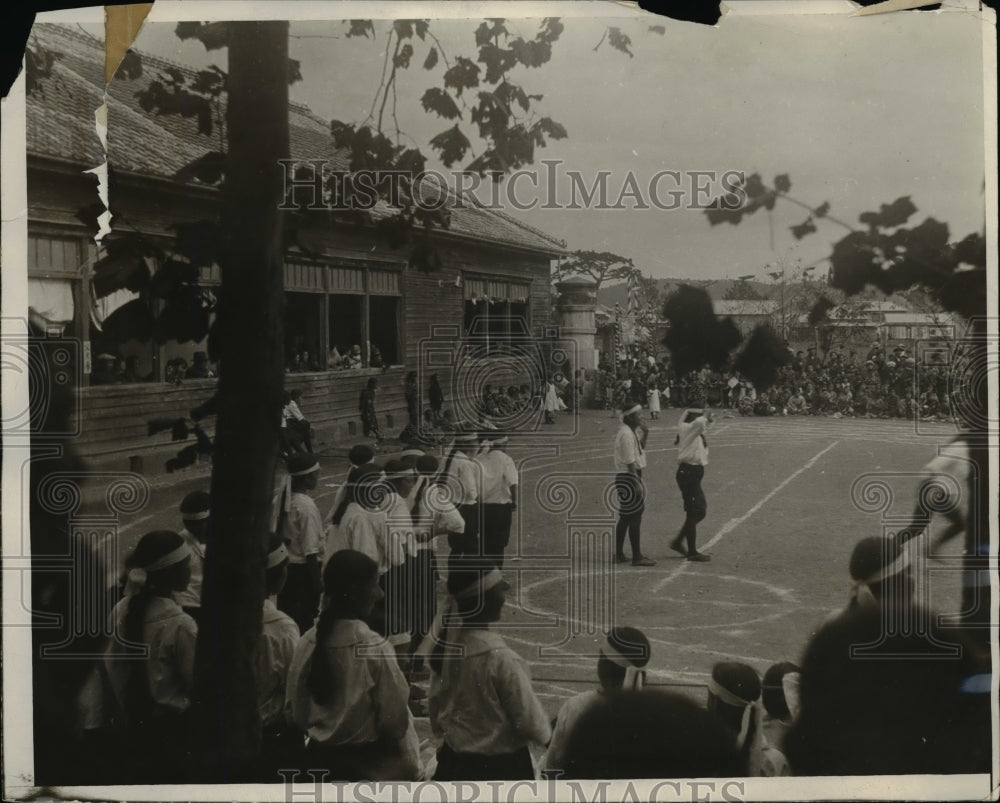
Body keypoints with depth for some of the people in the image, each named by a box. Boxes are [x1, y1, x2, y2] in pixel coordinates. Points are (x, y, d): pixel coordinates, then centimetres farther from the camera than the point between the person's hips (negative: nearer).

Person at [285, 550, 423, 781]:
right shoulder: (375, 648, -22)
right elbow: (394, 720, -16)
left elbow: (293, 710, 1)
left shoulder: (306, 643, -8)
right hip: (369, 762, -5)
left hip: (319, 758, 5)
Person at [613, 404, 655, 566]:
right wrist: (637, 483, -21)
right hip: (628, 477, -11)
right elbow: (630, 462, -20)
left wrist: (643, 435, 10)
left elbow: (639, 451, 24)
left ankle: (619, 554, 21)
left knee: (625, 518, 15)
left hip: (624, 479, 11)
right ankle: (637, 557, -5)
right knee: (635, 518, -7)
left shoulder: (631, 432, 14)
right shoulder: (626, 434, -17)